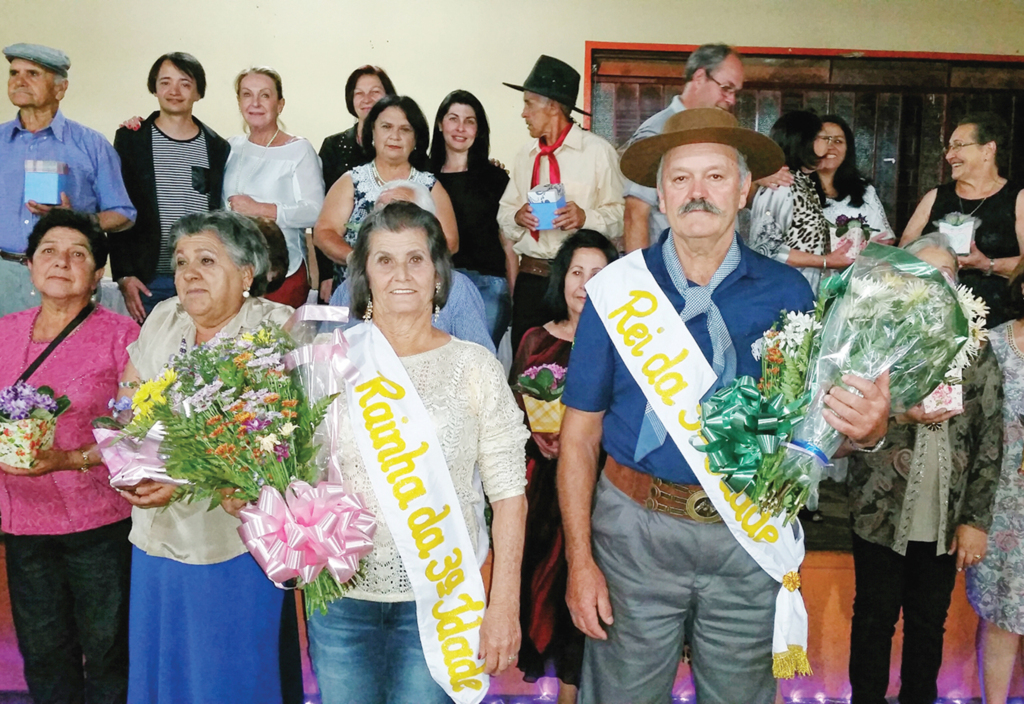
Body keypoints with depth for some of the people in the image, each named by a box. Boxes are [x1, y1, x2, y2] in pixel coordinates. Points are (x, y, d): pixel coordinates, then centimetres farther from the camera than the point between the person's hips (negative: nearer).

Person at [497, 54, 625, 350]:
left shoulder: (598, 151, 0)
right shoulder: (525, 154, 15)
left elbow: (620, 214, -5)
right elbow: (504, 212, 15)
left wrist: (585, 217, -22)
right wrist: (516, 216, -6)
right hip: (531, 278, 5)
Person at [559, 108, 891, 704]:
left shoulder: (786, 292, -1)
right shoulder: (618, 289, -4)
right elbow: (580, 435, -3)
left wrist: (867, 429, -19)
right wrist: (580, 561, -7)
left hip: (750, 539, 1)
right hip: (636, 531, -1)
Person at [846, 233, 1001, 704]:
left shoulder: (977, 351, 4)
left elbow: (990, 443, 3)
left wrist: (976, 519, -2)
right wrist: (903, 415, -21)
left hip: (946, 520, 2)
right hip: (881, 515, -2)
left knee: (929, 623, 13)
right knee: (874, 619, 10)